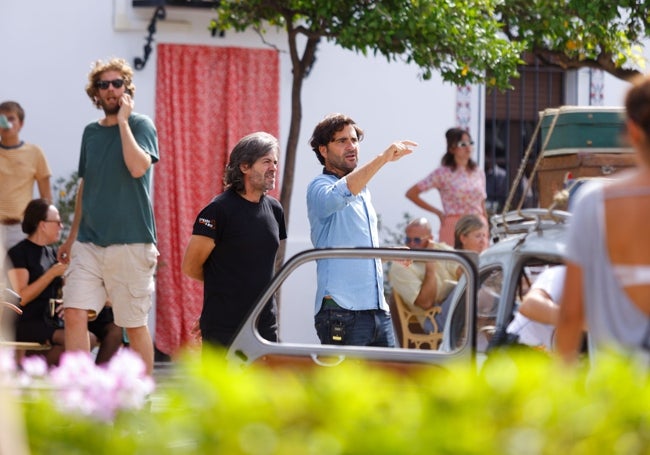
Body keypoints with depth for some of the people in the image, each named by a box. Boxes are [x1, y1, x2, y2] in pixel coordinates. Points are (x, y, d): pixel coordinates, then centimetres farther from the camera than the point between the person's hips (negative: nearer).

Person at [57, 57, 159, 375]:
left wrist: (123, 121, -14)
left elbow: (138, 167, -22)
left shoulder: (140, 125, -2)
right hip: (89, 242, 5)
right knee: (74, 313, -9)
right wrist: (71, 238, 23)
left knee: (135, 324, 2)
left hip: (130, 242, -5)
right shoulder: (91, 132, 14)